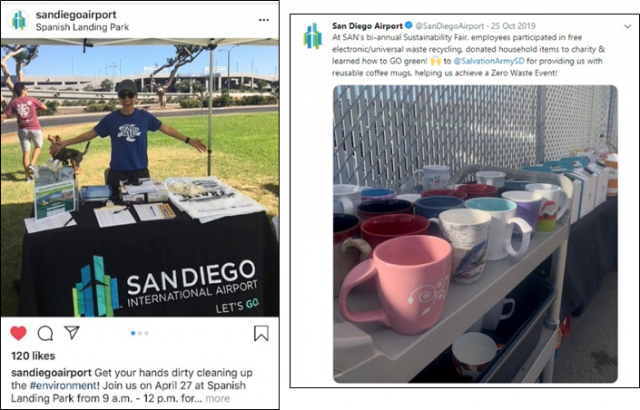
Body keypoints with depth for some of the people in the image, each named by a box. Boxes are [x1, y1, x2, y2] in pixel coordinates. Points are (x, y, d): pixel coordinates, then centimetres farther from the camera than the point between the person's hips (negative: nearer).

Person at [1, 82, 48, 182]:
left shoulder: (13, 103, -1)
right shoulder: (32, 100, -4)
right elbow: (44, 107, 9)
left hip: (22, 130, 2)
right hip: (35, 128, -2)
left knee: (26, 152, 7)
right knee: (38, 146, 20)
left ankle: (27, 176, 7)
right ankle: (32, 164, -3)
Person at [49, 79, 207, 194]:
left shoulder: (145, 117, -3)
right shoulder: (110, 119, -3)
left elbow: (166, 129, 3)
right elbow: (90, 134, 5)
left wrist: (188, 140, -3)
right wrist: (65, 143, 2)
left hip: (140, 172, 0)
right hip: (117, 174, 0)